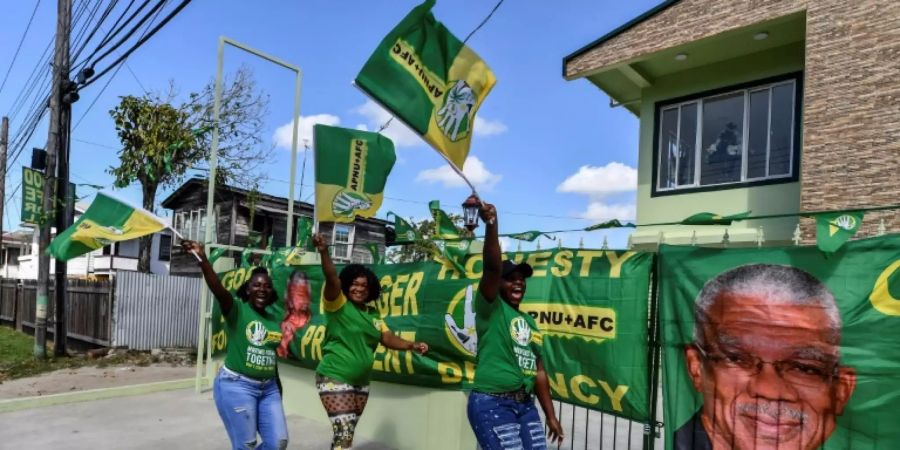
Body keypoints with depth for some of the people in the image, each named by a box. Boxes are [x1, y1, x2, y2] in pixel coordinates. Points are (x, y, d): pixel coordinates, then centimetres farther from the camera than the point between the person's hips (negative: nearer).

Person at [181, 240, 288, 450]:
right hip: (237, 386, -6)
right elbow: (218, 290, -28)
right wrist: (203, 260, -45)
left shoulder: (275, 318, 7)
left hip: (268, 388, 6)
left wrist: (277, 387, 17)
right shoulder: (237, 309, -9)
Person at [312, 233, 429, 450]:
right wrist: (323, 252, -39)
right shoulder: (337, 304, -8)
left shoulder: (372, 315, 10)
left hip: (361, 382, 7)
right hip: (335, 379, -7)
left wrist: (412, 345, -12)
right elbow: (332, 279, -23)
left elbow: (388, 338, 4)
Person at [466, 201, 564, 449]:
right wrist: (491, 225, -36)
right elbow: (492, 267, -22)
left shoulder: (529, 322, 16)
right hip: (491, 403, -7)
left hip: (525, 404, 7)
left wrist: (551, 416, 15)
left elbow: (538, 370, 17)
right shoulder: (491, 307, -4)